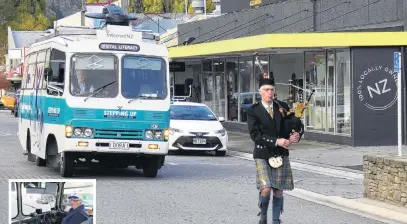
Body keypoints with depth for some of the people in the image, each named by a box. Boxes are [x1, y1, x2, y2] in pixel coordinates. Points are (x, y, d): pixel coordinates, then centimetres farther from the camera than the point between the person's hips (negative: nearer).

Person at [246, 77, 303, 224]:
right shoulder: (253, 111, -3)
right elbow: (255, 135, -12)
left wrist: (294, 136, -10)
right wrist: (276, 141, -22)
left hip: (281, 155, 4)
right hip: (263, 155, -4)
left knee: (278, 191, 4)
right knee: (266, 188, -15)